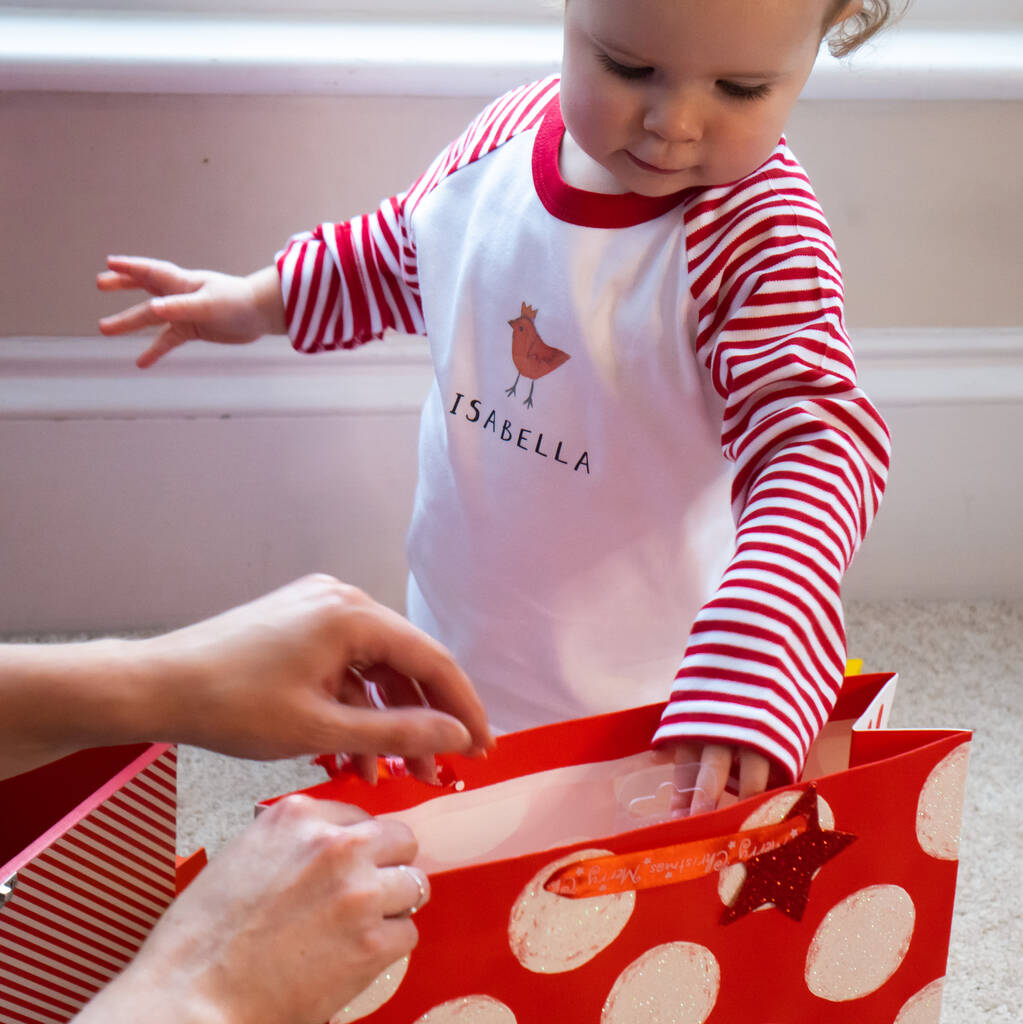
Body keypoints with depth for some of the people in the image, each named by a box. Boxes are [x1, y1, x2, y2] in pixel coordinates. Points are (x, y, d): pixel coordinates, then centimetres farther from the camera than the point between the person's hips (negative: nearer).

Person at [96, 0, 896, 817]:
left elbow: (819, 446, -37)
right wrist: (261, 301, 10)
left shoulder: (760, 241, -26)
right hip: (450, 640, 6)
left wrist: (746, 676, -50)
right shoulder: (507, 136, -10)